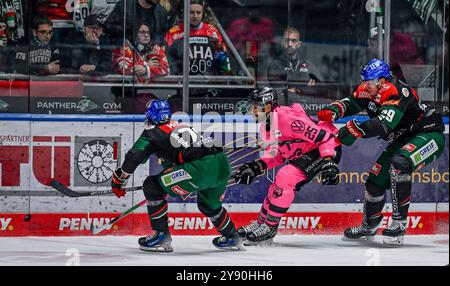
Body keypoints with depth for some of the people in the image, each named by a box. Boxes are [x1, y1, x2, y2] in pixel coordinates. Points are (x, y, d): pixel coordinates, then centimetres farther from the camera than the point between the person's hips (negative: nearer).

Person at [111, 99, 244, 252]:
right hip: (223, 165, 8)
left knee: (152, 186, 4)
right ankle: (231, 238, 46)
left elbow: (134, 156, -1)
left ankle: (161, 235, 5)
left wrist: (119, 178, 11)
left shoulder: (152, 132, 12)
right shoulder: (181, 126, 33)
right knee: (209, 205, 35)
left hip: (201, 168, -8)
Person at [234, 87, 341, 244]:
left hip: (324, 150, -10)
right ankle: (260, 223, 23)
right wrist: (258, 166, 2)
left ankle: (270, 227, -14)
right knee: (279, 185, 8)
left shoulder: (288, 119, -27)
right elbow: (277, 154, 15)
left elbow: (324, 136, -27)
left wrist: (329, 162, -35)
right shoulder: (267, 125, 5)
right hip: (303, 153, 10)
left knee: (285, 178, -22)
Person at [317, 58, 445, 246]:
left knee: (399, 165, -34)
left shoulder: (396, 92, -31)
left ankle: (399, 224, -29)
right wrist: (333, 111, -21)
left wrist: (354, 129, -45)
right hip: (402, 139, 10)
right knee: (376, 180, 8)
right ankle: (368, 227, 31)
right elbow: (351, 103, 1)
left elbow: (384, 124, -41)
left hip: (428, 134, -10)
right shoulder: (367, 91, -4)